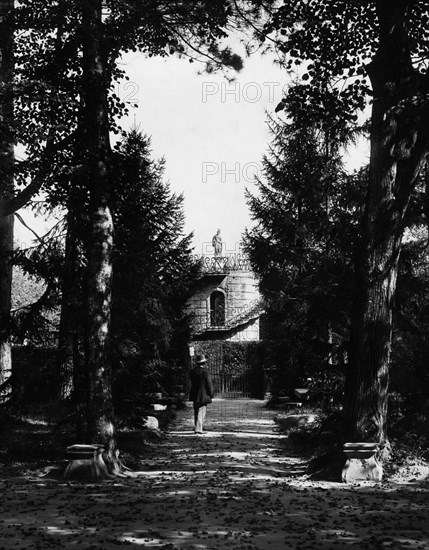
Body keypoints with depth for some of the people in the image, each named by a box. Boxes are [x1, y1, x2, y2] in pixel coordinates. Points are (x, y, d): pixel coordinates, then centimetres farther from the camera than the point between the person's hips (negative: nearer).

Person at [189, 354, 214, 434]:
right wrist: (211, 394, 3)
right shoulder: (205, 372, -17)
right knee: (201, 412, 0)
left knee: (196, 412, 16)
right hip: (203, 396, -6)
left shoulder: (192, 371, 0)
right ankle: (198, 429, -3)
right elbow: (209, 385, -12)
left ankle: (198, 427, 23)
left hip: (194, 396, 6)